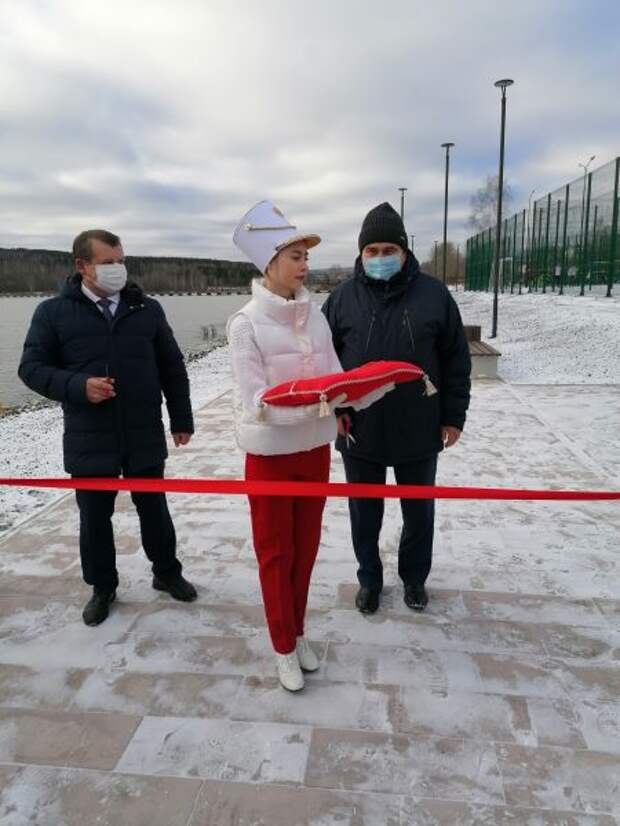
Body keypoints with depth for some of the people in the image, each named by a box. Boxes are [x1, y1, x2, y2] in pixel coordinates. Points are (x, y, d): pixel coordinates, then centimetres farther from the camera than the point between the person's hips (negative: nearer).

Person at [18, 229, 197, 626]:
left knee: (154, 509, 15)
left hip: (144, 437, 1)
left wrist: (181, 419, 6)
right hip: (88, 441, -1)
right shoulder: (53, 312, -2)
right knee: (94, 517, 12)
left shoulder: (147, 308, 3)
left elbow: (172, 368, 8)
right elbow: (32, 367, -2)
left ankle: (167, 573, 36)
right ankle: (103, 587, 32)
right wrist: (78, 386, -19)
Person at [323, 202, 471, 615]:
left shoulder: (433, 294, -3)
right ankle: (369, 578, 36)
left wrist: (453, 416, -1)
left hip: (419, 430, 0)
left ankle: (415, 576, 40)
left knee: (419, 511, 17)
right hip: (359, 430, 1)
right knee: (365, 513, 15)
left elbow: (456, 361, 0)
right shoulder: (343, 297, -1)